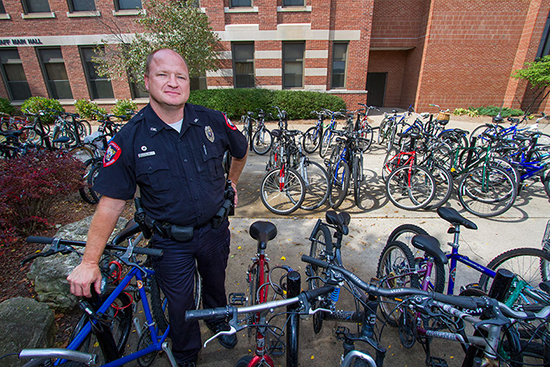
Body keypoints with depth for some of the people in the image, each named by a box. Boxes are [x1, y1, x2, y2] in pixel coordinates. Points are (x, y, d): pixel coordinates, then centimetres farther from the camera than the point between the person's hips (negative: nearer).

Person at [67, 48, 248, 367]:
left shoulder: (213, 122, -12)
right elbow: (111, 204, -12)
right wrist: (90, 262, -14)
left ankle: (219, 320, 62)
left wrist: (231, 182, 15)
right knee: (180, 302, 17)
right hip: (171, 242, -1)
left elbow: (241, 150, 10)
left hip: (215, 230, 2)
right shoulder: (130, 139, -15)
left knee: (215, 283, 27)